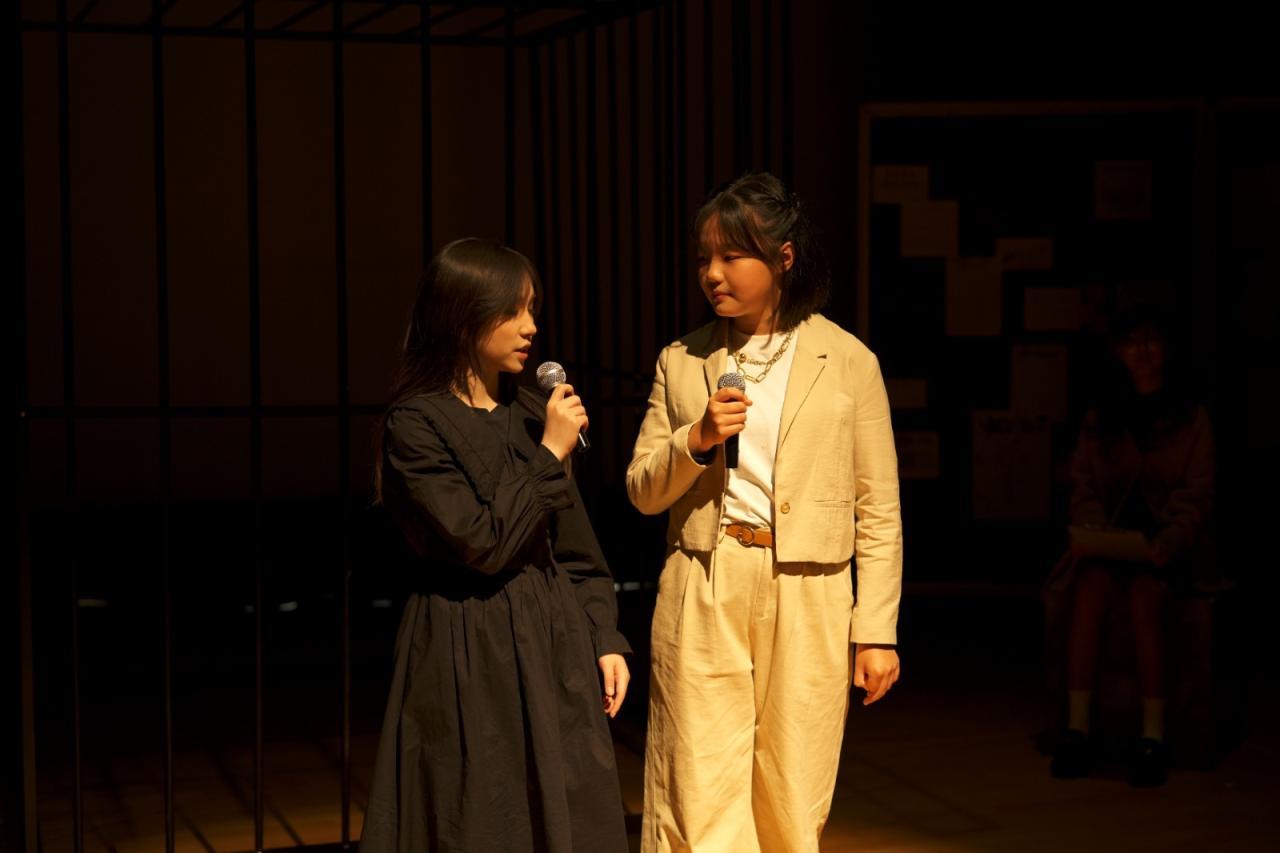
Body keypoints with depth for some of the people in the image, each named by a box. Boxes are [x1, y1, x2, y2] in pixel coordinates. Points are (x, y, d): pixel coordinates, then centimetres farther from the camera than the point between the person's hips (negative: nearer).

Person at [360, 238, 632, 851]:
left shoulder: (531, 414, 7)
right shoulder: (414, 426, -10)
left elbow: (577, 547, 11)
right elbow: (483, 544, -18)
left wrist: (606, 640, 4)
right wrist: (549, 454, -13)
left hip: (555, 648, 6)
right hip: (470, 658, -5)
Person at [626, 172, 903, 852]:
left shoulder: (848, 361, 1)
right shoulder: (682, 362, 8)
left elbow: (879, 510, 2)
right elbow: (642, 492, 10)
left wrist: (877, 630, -2)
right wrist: (694, 440, -10)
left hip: (806, 600, -1)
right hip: (702, 596, 2)